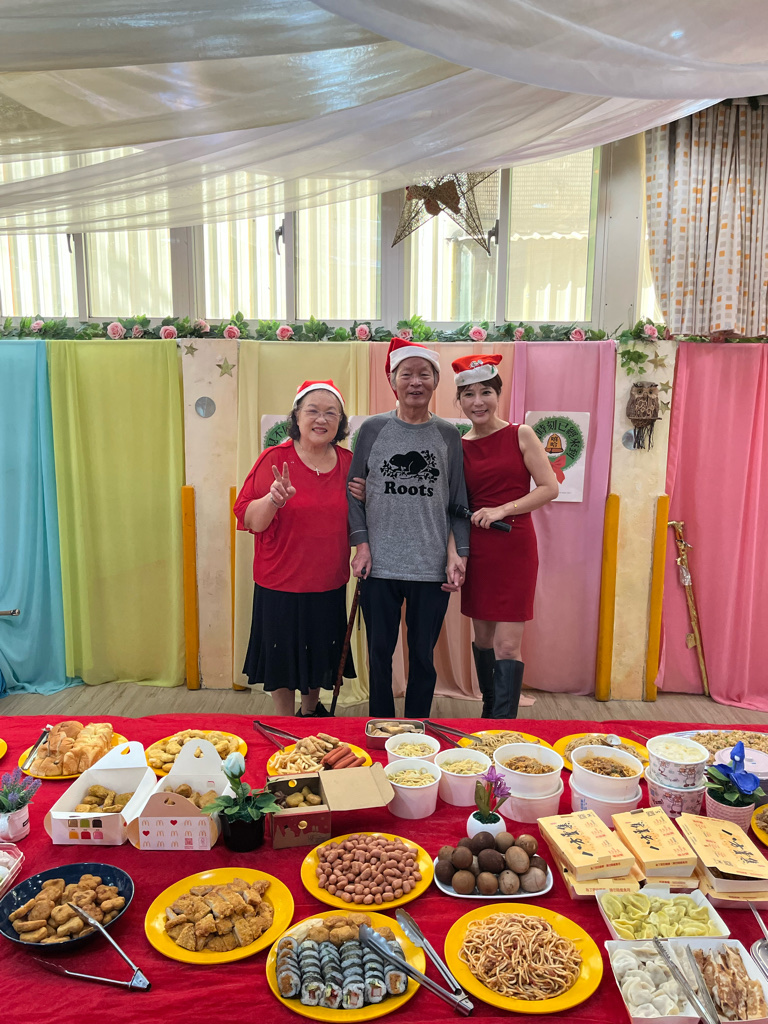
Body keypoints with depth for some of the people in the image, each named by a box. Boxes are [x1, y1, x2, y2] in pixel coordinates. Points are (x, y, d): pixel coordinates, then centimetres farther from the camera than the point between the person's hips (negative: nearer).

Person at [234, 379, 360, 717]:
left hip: (329, 586, 4)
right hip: (281, 584, -3)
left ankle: (311, 709, 46)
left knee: (320, 655, 20)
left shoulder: (348, 462, 2)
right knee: (283, 657, 11)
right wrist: (273, 500, -31)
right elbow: (249, 520, -13)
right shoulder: (275, 459, -10)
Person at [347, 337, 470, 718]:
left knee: (422, 657, 9)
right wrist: (361, 542, -3)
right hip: (380, 565, 0)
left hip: (432, 568, 0)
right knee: (379, 654, 9)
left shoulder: (448, 435, 6)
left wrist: (459, 553, -2)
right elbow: (354, 491, 7)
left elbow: (459, 501, 7)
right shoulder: (373, 429, 4)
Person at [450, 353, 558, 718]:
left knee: (507, 646, -5)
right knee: (483, 638, 13)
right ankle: (490, 711, 31)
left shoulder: (520, 435, -2)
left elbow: (549, 488, -6)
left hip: (514, 548, -4)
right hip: (476, 549, 4)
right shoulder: (459, 447, 6)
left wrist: (503, 509, -15)